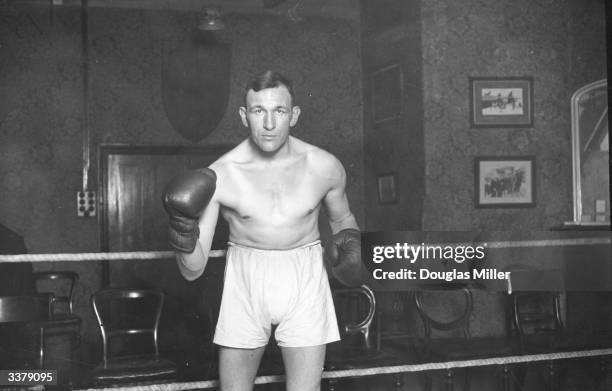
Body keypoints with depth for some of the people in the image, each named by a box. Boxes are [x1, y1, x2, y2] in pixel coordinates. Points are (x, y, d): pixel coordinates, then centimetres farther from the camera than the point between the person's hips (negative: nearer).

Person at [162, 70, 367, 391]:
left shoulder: (325, 168, -8)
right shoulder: (219, 175, -13)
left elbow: (343, 220, 15)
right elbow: (193, 270, -10)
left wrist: (350, 242, -7)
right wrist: (183, 239, -31)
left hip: (304, 281, 0)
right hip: (245, 281, 0)